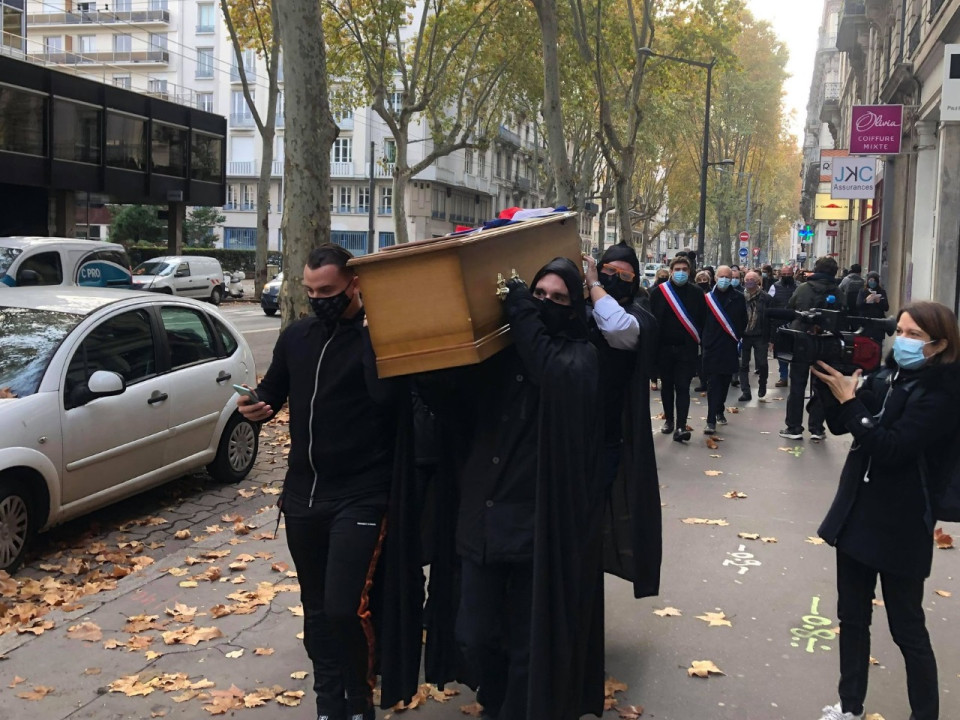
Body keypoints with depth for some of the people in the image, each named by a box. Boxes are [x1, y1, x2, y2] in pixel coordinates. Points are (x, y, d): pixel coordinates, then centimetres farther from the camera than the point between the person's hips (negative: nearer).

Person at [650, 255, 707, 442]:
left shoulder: (697, 293, 1)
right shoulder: (659, 292, -1)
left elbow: (702, 320, 1)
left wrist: (698, 340, -5)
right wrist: (653, 343, -6)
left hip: (687, 348, -1)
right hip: (664, 347, 1)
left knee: (682, 387, -5)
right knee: (667, 385, 13)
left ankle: (680, 427, -8)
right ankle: (669, 420, 27)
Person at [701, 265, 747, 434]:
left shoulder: (738, 298, 2)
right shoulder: (708, 298, -2)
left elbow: (743, 321, 8)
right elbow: (700, 321, 1)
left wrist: (737, 337, 2)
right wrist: (705, 338, -1)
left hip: (730, 348, 2)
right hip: (712, 347, -2)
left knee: (725, 382, 13)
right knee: (713, 384, -7)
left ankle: (719, 411, 33)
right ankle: (711, 420, -9)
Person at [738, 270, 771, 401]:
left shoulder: (766, 298, -5)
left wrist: (770, 339, -6)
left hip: (760, 336, -2)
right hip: (744, 335, 2)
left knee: (762, 364, 1)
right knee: (743, 365, 2)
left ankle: (762, 385, 29)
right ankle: (746, 392, 9)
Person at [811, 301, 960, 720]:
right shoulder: (888, 377, 5)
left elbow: (891, 448, -24)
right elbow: (839, 425, 4)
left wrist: (850, 399, -23)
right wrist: (831, 385, -12)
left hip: (900, 526, -7)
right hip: (857, 513, 7)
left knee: (907, 628, 5)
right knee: (852, 617, 16)